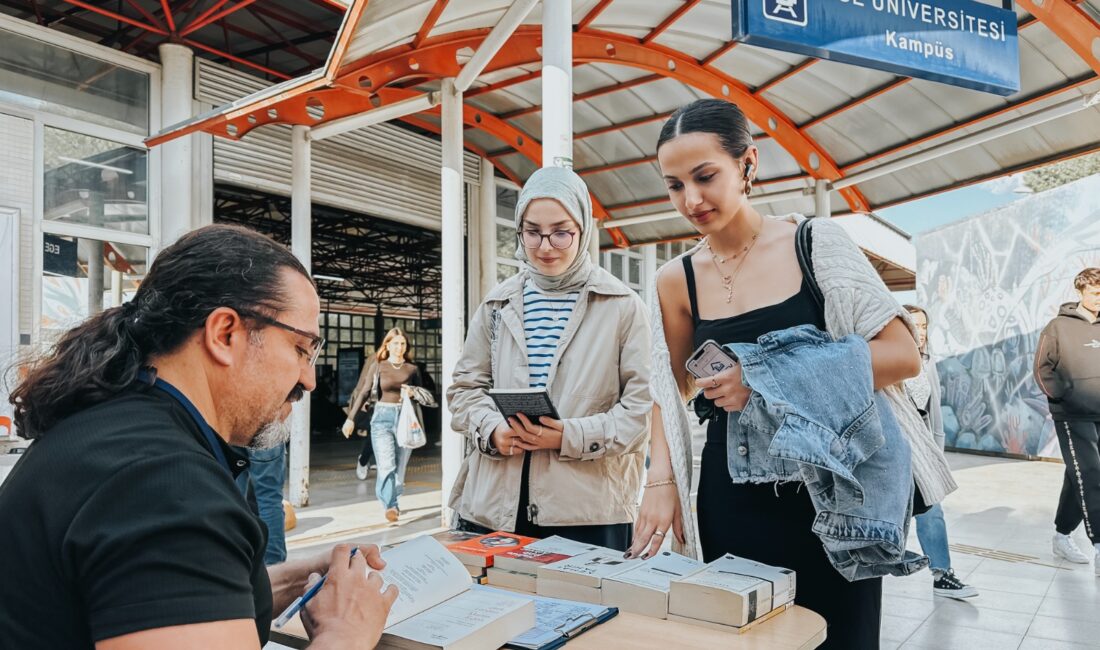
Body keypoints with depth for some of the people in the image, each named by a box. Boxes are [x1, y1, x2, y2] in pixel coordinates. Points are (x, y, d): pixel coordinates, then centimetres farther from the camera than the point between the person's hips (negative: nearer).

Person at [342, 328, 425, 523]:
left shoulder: (412, 369, 7)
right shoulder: (377, 367, 4)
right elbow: (364, 393, 6)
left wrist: (412, 394, -9)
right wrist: (351, 418, 3)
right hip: (383, 417, -2)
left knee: (400, 466, 5)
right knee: (386, 465, -13)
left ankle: (392, 502, 20)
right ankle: (390, 506, -15)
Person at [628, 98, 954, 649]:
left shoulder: (813, 242, -5)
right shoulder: (676, 281, 2)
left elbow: (903, 355, -8)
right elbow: (670, 391, 10)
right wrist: (661, 480, -5)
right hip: (732, 500, 2)